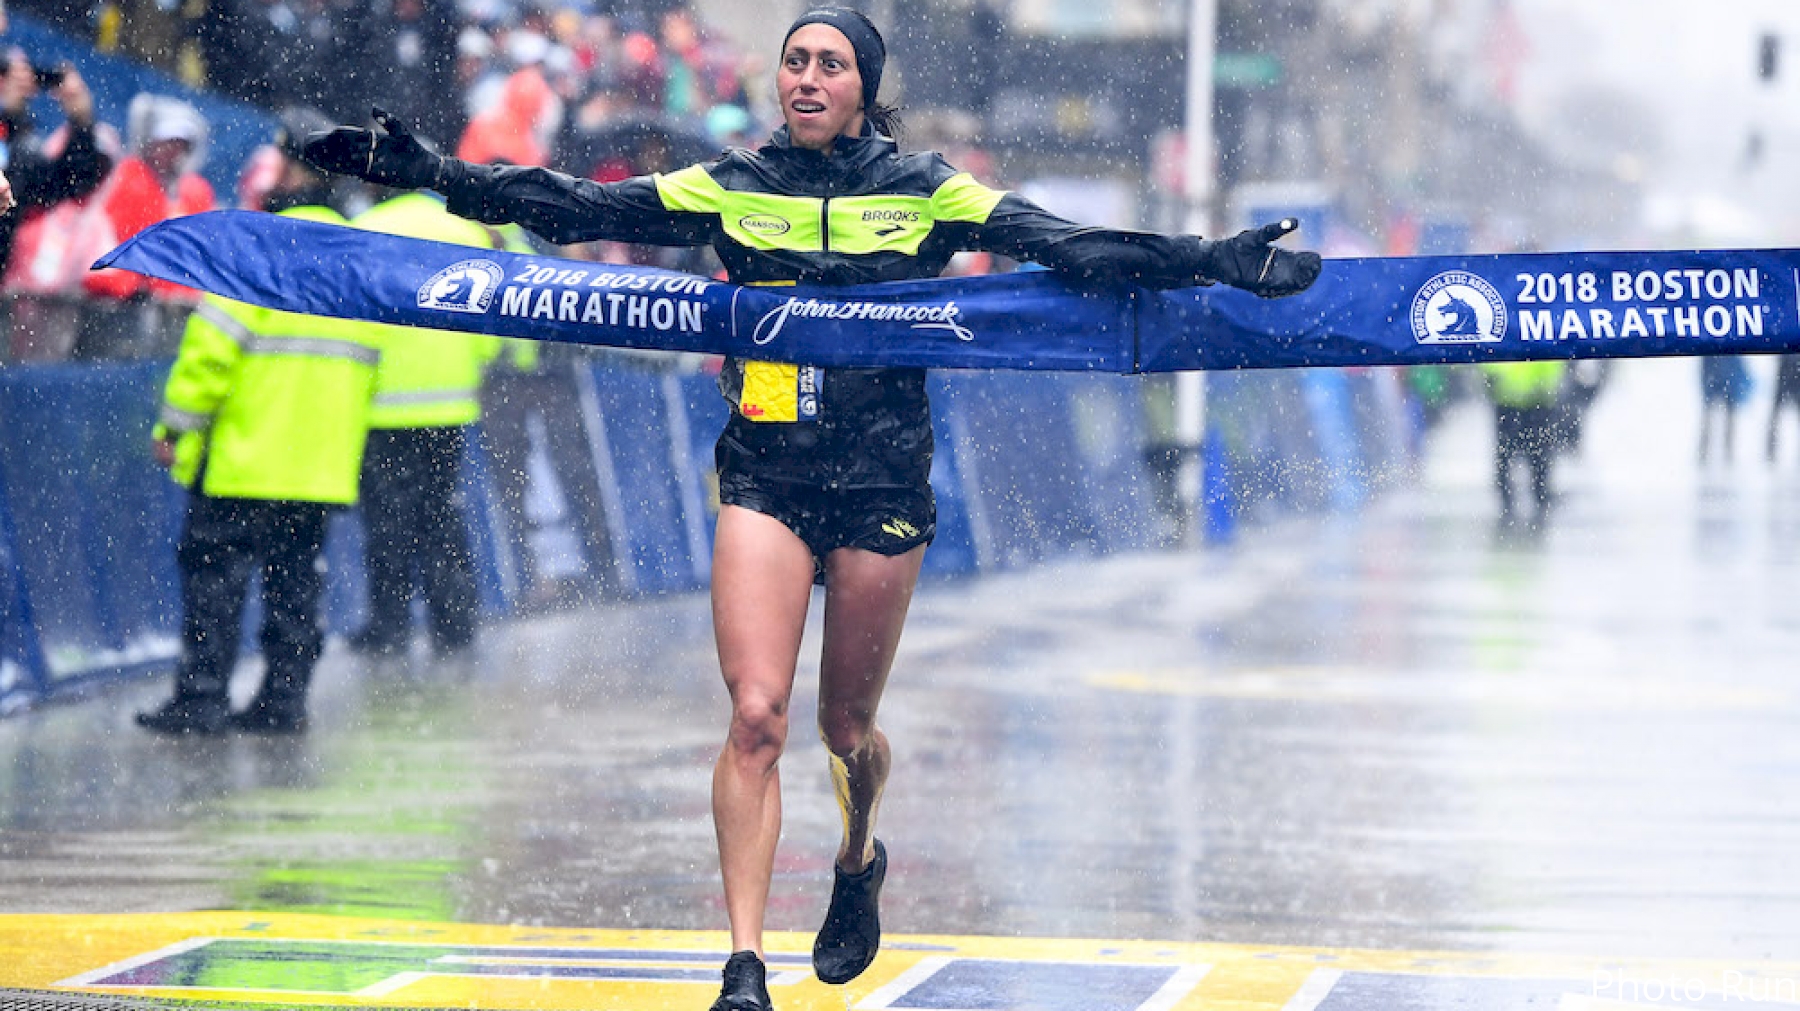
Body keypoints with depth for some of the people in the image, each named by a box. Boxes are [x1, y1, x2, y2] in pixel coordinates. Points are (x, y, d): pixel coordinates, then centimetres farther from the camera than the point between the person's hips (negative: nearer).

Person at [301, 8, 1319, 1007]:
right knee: (757, 716, -13)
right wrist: (430, 171, -8)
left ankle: (860, 862, 45)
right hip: (765, 481, 0)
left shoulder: (923, 193, 1)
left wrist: (1220, 262, -12)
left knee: (846, 729, 10)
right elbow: (579, 209, 0)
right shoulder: (731, 190, 4)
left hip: (882, 486, 0)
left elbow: (1069, 246, -4)